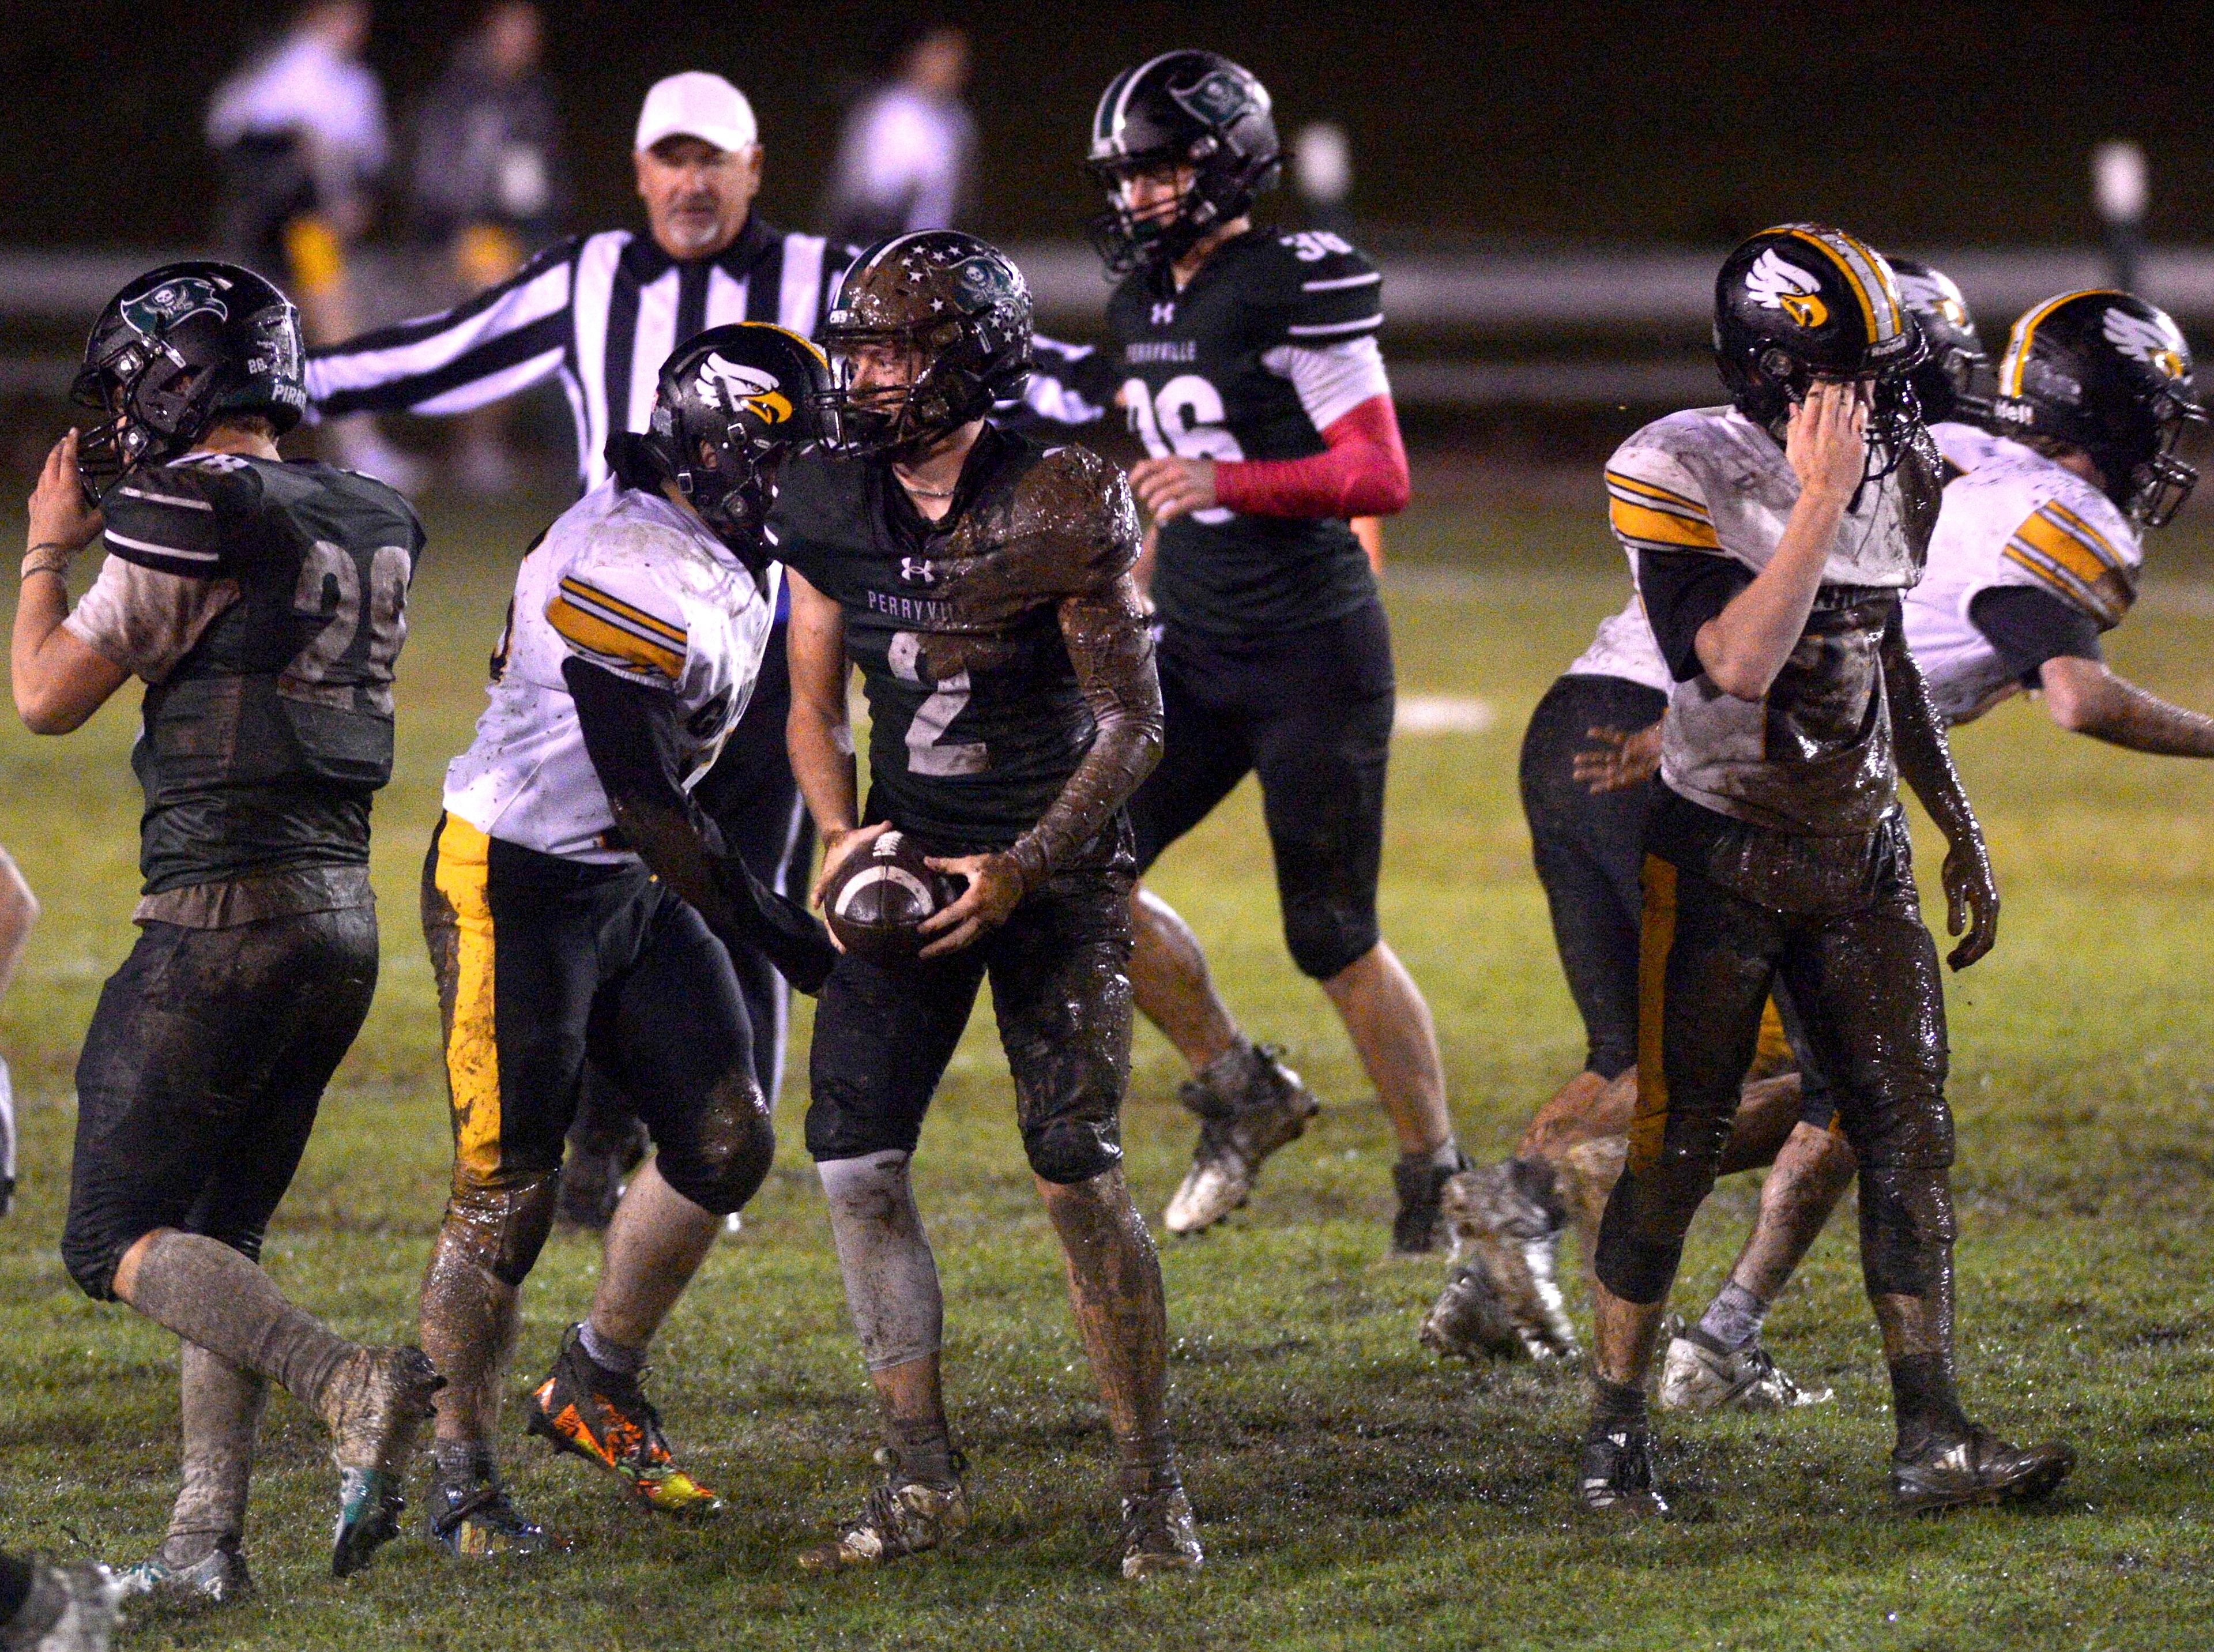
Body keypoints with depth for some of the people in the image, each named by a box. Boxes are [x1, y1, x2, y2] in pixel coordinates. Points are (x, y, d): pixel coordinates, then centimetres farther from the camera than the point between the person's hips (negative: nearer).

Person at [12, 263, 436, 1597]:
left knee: (117, 1241, -3)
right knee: (217, 1235, 15)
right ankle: (207, 1538, 9)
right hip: (343, 913, 8)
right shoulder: (369, 524, 11)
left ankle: (355, 1388, -21)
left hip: (225, 912, -8)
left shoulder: (197, 513, -13)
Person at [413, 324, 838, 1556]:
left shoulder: (736, 569, 9)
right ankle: (462, 1478, 7)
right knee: (510, 1196, -5)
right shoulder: (629, 564, -23)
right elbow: (640, 794, -24)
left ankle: (598, 1391, 20)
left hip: (634, 892, 9)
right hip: (517, 887, -9)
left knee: (728, 1141, 3)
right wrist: (766, 926, -20)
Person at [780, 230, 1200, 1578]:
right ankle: (923, 1481, 8)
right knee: (856, 1159, -4)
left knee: (1079, 1171, -12)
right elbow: (817, 709, 12)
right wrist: (842, 834, -7)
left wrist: (1022, 870, -19)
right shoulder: (833, 513, 0)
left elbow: (1134, 726, -11)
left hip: (1057, 863, -5)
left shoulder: (1055, 509, -15)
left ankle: (1153, 1486, 2)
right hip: (910, 857, 5)